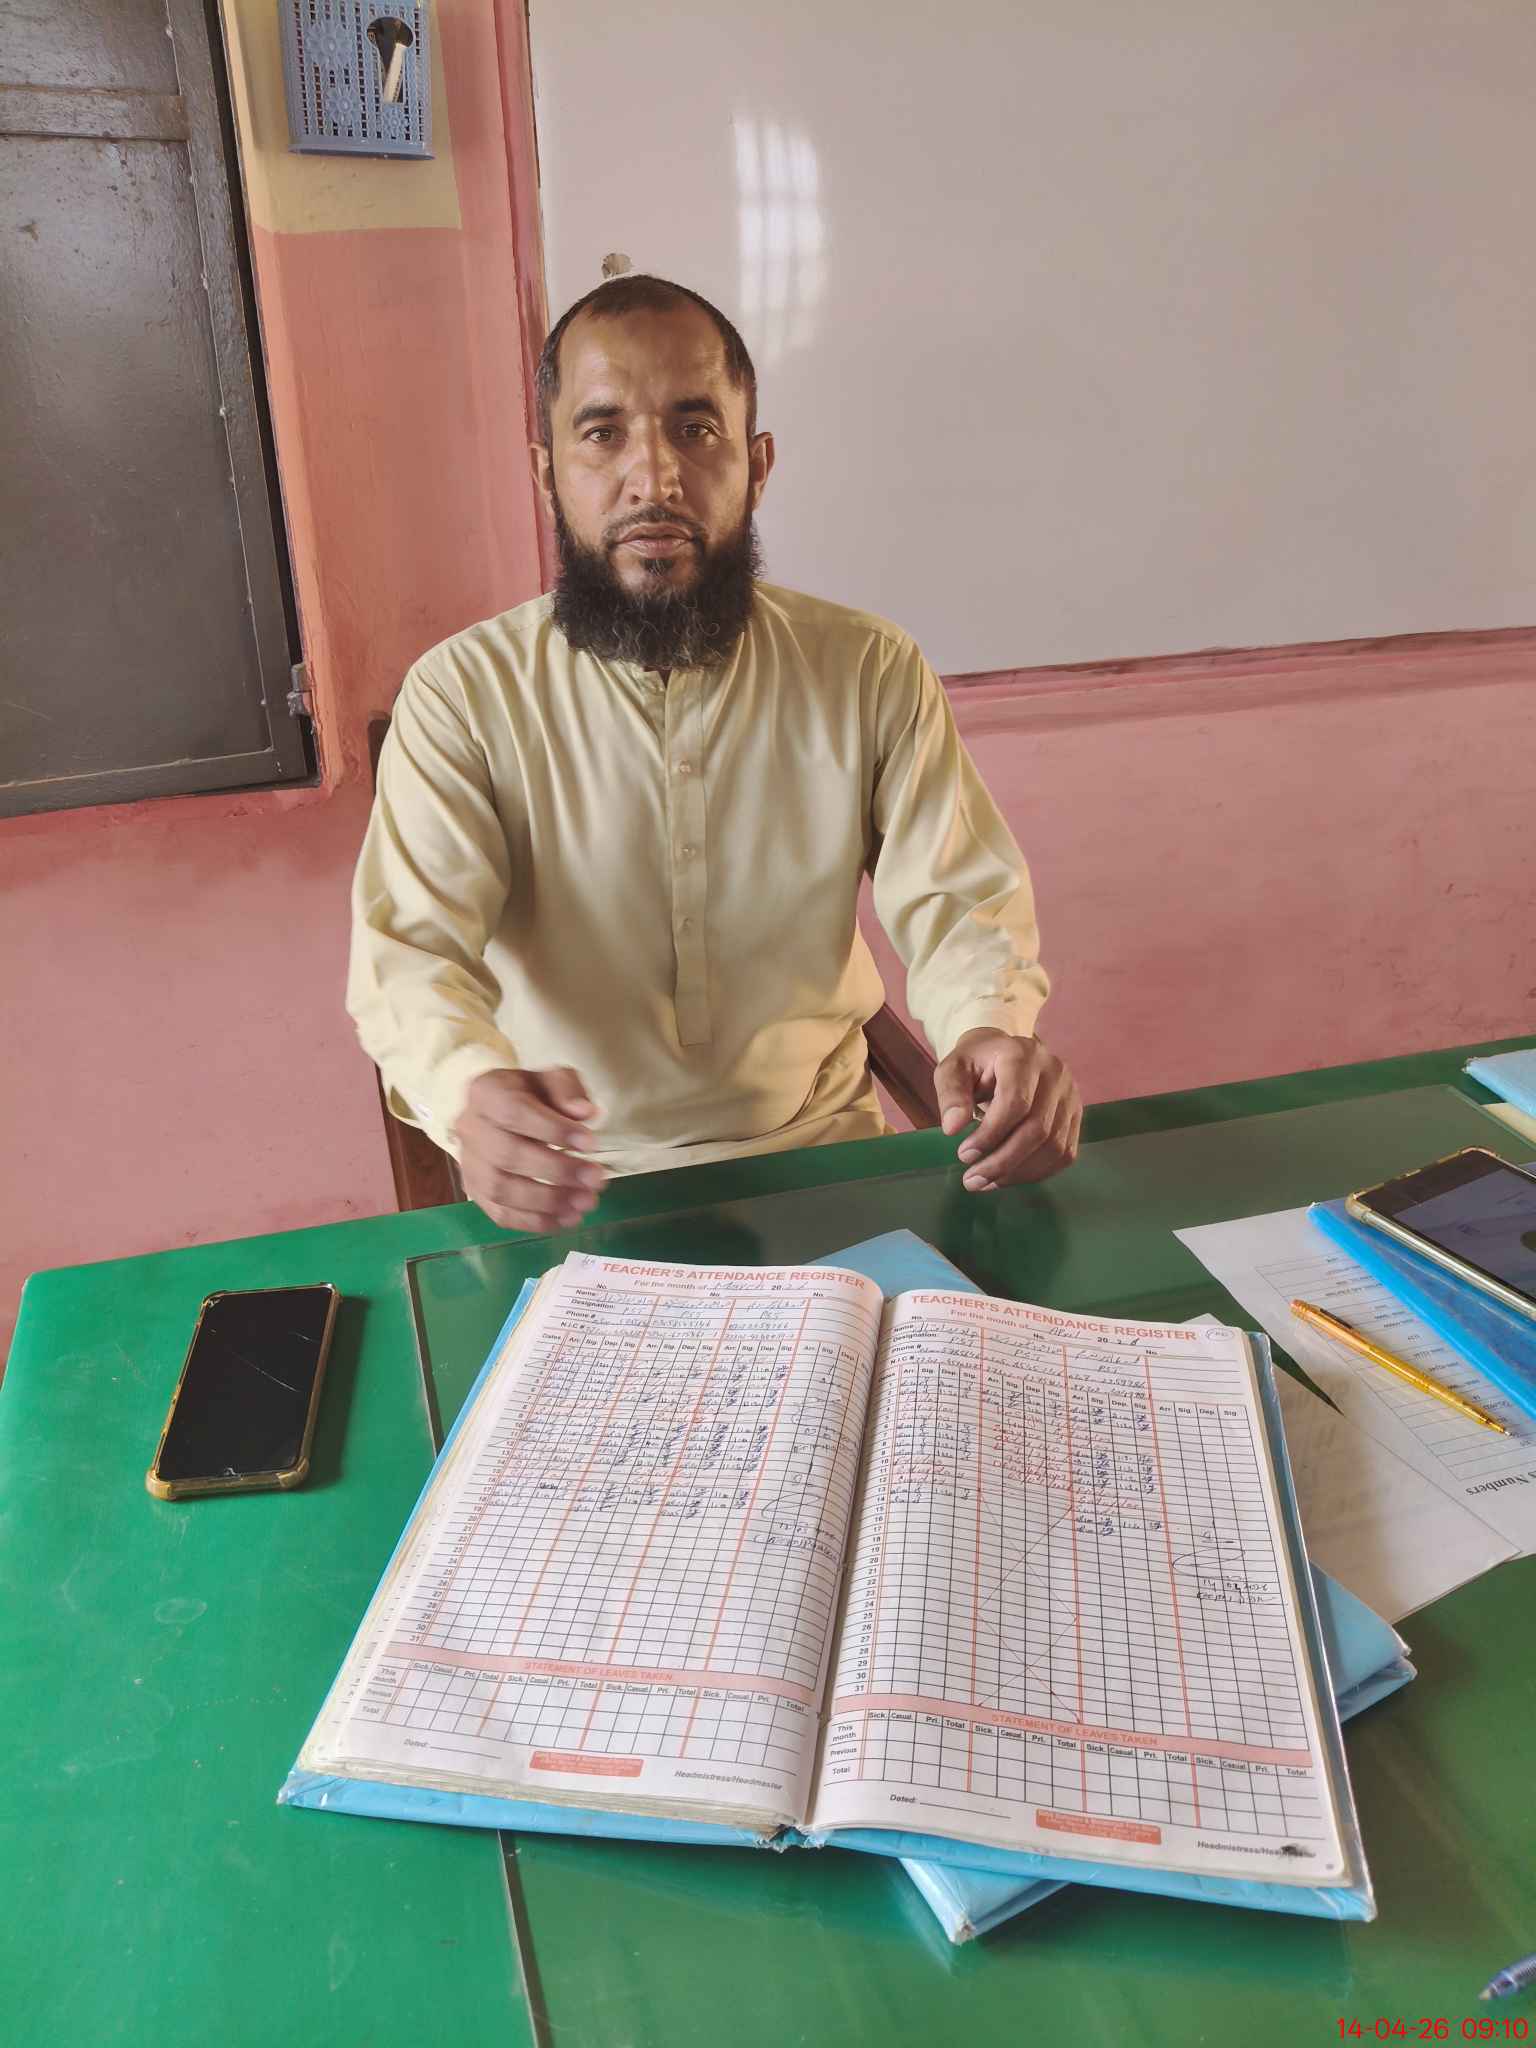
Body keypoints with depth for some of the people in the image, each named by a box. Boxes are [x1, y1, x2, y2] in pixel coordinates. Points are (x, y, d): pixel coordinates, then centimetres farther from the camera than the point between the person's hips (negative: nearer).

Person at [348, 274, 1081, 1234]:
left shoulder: (874, 673, -3)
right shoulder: (460, 695, -8)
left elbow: (958, 902, -4)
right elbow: (410, 945, -16)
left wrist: (993, 1032, -28)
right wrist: (470, 1091, -39)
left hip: (824, 1149, 1)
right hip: (568, 1184, 0)